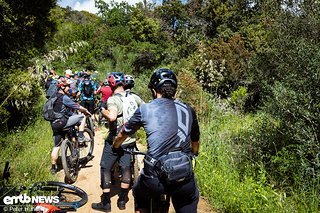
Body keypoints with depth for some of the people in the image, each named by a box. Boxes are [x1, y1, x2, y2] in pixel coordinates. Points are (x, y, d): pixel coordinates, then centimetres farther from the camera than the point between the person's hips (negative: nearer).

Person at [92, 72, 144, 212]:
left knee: (105, 168, 10)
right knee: (126, 167, 16)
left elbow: (112, 116, -38)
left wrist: (103, 110, -19)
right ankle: (122, 200, 26)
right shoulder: (134, 97, -4)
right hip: (130, 140, 5)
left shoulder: (113, 100, -20)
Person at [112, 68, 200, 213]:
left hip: (154, 178, -1)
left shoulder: (145, 109, 2)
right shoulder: (187, 110, 7)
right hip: (184, 179, 2)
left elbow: (122, 134, 17)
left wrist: (116, 147, 38)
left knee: (140, 196, 32)